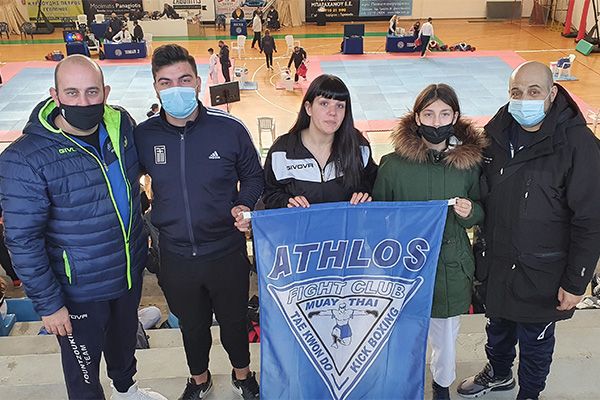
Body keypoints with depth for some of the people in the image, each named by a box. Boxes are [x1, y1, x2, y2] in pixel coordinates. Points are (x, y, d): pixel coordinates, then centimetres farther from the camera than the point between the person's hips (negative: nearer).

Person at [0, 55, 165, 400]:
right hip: (80, 290, -5)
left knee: (125, 337, 31)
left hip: (131, 270, 6)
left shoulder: (122, 124, -9)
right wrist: (47, 304, -15)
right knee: (83, 366, 16)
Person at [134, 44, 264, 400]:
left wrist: (244, 205, -15)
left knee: (234, 320, 20)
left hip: (227, 253, -1)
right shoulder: (143, 135, -10)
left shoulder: (229, 128, -14)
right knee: (192, 324, 23)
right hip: (176, 257, 2)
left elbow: (253, 176, 1)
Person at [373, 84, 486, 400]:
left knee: (445, 336, 16)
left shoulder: (469, 161, -4)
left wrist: (470, 212, -13)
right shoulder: (394, 163, -11)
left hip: (450, 267, 2)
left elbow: (480, 214, 7)